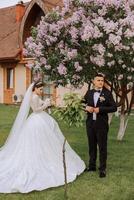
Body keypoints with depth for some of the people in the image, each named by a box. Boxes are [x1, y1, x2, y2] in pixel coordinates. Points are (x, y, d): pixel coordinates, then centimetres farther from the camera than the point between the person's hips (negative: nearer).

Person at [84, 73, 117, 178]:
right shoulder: (89, 93, 7)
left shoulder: (107, 93, -4)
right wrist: (86, 108, -8)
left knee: (102, 147, 2)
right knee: (92, 146, 14)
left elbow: (114, 107, -9)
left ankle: (102, 168, 13)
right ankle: (92, 166, 27)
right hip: (90, 123, 4)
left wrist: (100, 109, -18)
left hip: (101, 124, -4)